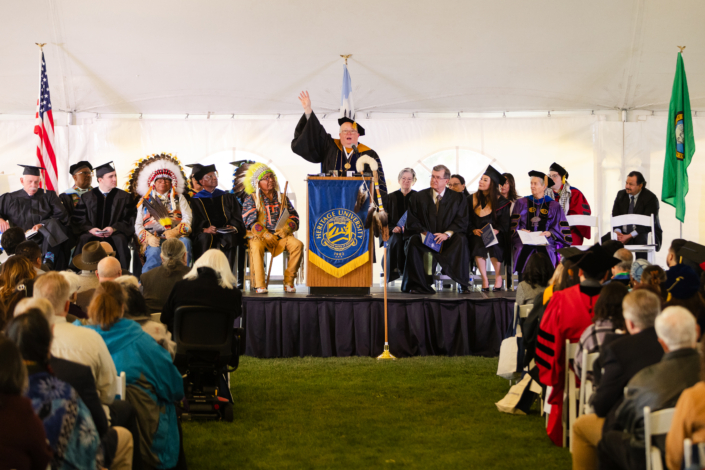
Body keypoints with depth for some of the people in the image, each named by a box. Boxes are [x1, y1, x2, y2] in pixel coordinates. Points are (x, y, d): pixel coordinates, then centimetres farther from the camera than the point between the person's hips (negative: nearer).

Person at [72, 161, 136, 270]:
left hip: (114, 233, 0)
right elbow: (78, 219, 8)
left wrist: (114, 228, -12)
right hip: (92, 233, 1)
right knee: (84, 239, -33)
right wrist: (89, 228, -12)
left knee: (120, 240, -35)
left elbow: (129, 220, 6)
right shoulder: (86, 197, 12)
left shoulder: (124, 197, 11)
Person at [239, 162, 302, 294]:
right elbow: (250, 221, -6)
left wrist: (287, 228, -12)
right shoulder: (251, 199, 6)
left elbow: (294, 217, 10)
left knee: (297, 244, -26)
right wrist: (265, 234, -20)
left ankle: (289, 282, -19)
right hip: (259, 236, -3)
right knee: (256, 246, -38)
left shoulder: (282, 198, 17)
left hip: (281, 236, 3)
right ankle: (259, 285, -37)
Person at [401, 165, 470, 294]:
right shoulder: (418, 197, 7)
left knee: (461, 240, -32)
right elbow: (411, 221, 2)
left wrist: (447, 234, -21)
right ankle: (417, 284, -27)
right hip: (425, 238, 0)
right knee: (413, 241, -32)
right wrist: (424, 233, -18)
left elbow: (461, 221, -2)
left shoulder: (458, 198, 6)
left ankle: (463, 284, -27)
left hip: (448, 240, 0)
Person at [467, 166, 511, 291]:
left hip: (495, 234, -2)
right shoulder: (472, 199, 9)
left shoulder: (500, 201, 3)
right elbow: (468, 220, 7)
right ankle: (484, 279, -22)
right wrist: (474, 230, -11)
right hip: (477, 234, 2)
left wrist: (496, 230, -18)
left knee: (493, 246, -32)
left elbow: (504, 223, 0)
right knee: (478, 244, -31)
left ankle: (498, 276, -9)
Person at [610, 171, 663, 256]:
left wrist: (630, 236, -25)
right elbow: (615, 216, 6)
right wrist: (617, 232, -15)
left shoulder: (651, 198, -9)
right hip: (623, 233, 4)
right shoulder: (621, 195, 8)